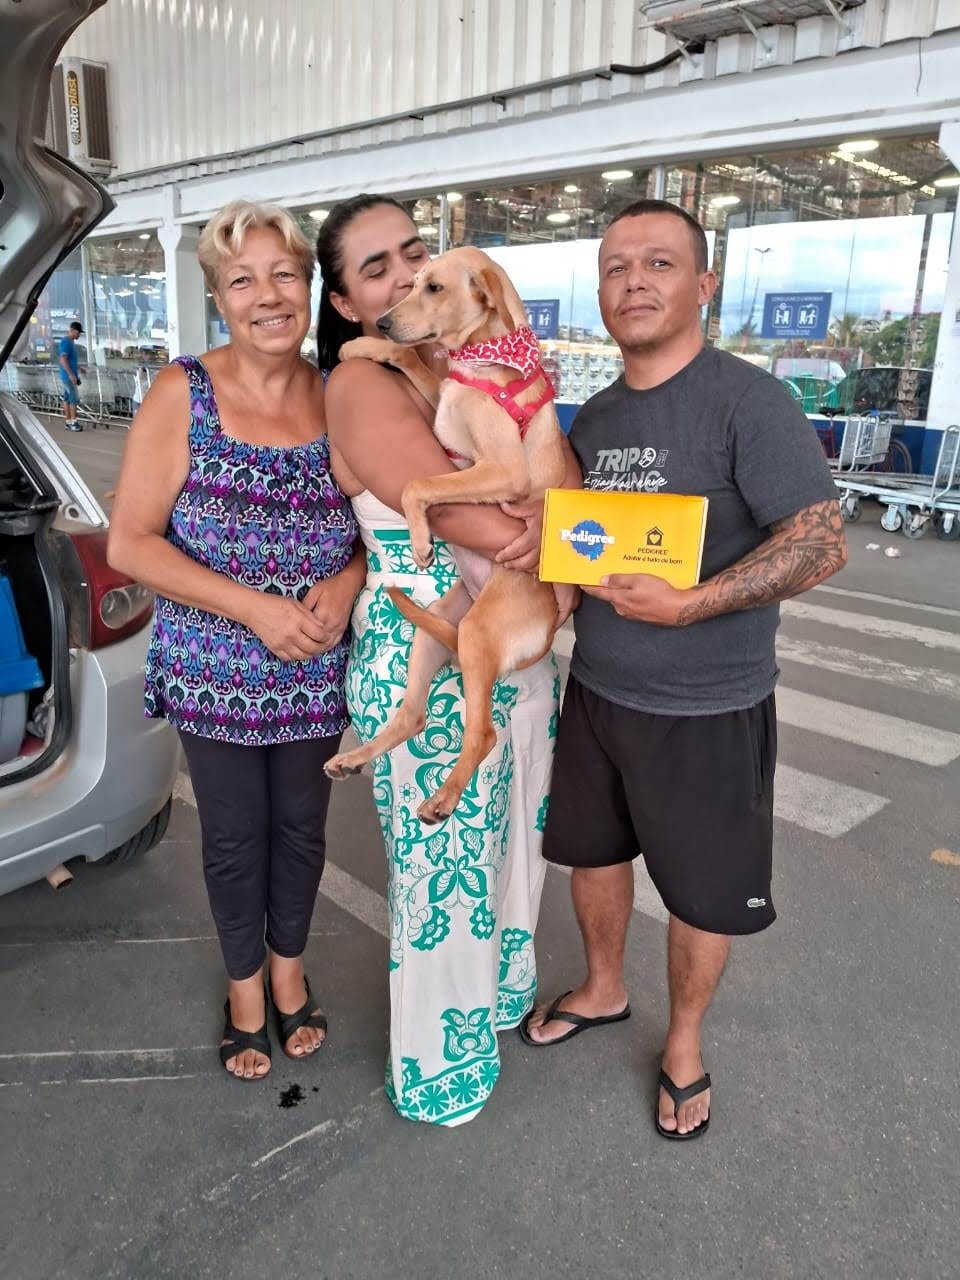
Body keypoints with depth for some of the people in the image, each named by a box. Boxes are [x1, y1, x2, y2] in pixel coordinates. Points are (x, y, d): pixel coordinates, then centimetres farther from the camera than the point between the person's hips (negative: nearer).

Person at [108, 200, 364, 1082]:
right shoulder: (183, 395, -12)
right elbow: (129, 543, -13)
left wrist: (346, 582, -16)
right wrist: (256, 607, -21)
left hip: (317, 674, 2)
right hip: (214, 673, -2)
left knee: (302, 827, 18)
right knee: (234, 836, 15)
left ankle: (290, 966, 46)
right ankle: (245, 983, 41)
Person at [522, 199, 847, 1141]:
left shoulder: (747, 401, -15)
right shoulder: (592, 418, 6)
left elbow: (822, 541, -20)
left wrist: (689, 605, -28)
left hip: (707, 710, -6)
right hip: (595, 692, 6)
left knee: (703, 892, 12)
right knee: (594, 850, 21)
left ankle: (683, 1045, 38)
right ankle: (602, 991, 47)